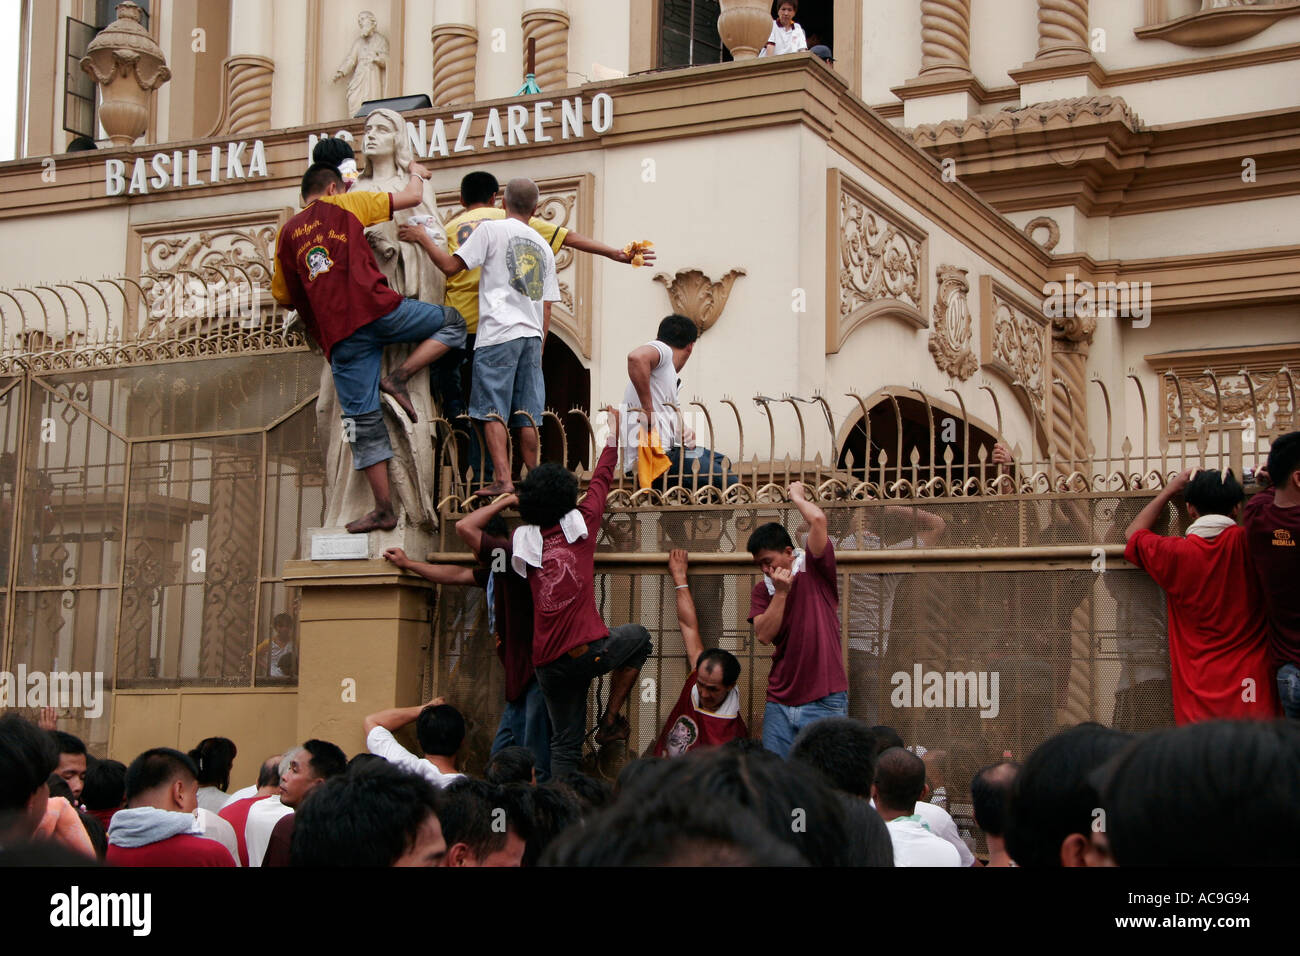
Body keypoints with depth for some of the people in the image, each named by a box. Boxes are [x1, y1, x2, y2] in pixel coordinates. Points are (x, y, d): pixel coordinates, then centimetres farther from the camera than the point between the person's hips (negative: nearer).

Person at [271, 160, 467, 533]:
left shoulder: (287, 233, 22)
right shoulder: (346, 205, 14)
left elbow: (284, 295, 25)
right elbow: (412, 197, 18)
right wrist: (416, 173, 39)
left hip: (339, 335, 3)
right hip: (377, 309, -3)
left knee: (363, 418, 5)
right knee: (453, 324, 16)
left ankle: (384, 509, 4)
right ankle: (399, 376, -2)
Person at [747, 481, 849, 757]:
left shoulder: (814, 570, -1)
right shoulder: (762, 590, 13)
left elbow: (818, 520, -16)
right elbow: (764, 635, -1)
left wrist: (797, 495, 2)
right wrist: (780, 592, -8)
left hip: (824, 702, -5)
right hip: (779, 702, 5)